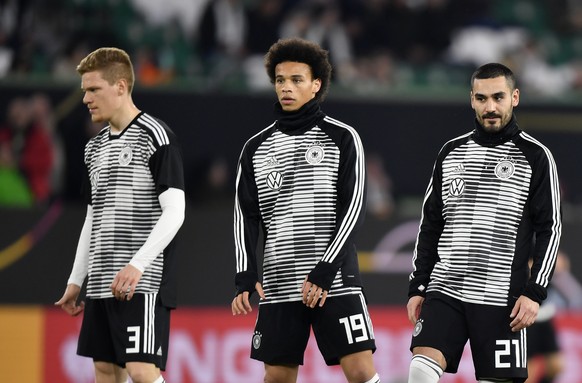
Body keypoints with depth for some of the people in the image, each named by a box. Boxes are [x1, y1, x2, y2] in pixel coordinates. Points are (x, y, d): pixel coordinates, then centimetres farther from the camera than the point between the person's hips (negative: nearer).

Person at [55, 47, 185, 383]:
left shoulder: (156, 136, -8)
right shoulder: (95, 147, 17)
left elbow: (175, 211, -16)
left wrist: (137, 265, -26)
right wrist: (76, 280, 20)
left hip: (144, 280, -8)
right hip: (102, 282, 8)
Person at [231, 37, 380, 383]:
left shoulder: (342, 138, 1)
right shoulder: (256, 148, 11)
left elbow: (353, 209, -6)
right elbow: (246, 217, 9)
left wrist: (325, 270, -15)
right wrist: (245, 276, -5)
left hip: (336, 280, -3)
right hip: (279, 285, 3)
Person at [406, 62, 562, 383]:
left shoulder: (535, 157, 0)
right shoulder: (450, 153, 12)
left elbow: (549, 228, -2)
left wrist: (534, 292, -11)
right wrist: (417, 287, 11)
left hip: (501, 298, -3)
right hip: (444, 292, 3)